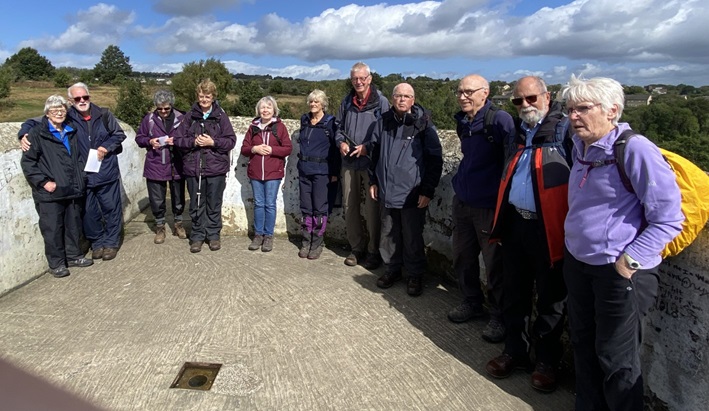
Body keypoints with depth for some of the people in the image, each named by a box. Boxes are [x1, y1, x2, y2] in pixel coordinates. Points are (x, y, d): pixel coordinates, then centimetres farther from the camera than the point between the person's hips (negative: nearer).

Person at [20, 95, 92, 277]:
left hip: (73, 190, 6)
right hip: (50, 193, -5)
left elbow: (79, 157, 24)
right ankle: (56, 263, 12)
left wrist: (81, 178, 13)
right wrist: (43, 182, -14)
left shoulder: (71, 131, 13)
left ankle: (73, 255, 29)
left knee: (74, 225, 14)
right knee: (53, 229, 1)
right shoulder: (37, 133, -5)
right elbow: (27, 162, -7)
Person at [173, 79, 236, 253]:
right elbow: (177, 139, 3)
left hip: (216, 168, -1)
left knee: (214, 205, 9)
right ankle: (197, 235, 23)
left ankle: (214, 235, 24)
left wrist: (213, 142, -14)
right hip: (193, 167, 2)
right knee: (196, 205, 10)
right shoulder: (190, 116, 4)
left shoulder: (221, 116, 0)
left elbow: (231, 140, -2)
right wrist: (193, 142, -13)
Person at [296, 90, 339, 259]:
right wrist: (302, 160, 14)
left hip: (321, 170, -5)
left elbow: (335, 148, -6)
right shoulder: (304, 120, 11)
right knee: (305, 207, 8)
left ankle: (317, 244, 7)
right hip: (304, 169, 5)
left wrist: (334, 172, -9)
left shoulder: (330, 123, -5)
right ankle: (306, 242, 17)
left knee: (319, 208, -2)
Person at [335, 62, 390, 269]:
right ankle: (357, 248, 24)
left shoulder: (381, 102, -5)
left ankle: (374, 252, 13)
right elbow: (339, 126, 20)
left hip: (371, 162, -5)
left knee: (372, 209, -1)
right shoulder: (347, 102, 10)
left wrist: (367, 147, -15)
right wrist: (341, 142, 0)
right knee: (349, 207, 10)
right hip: (349, 162, 5)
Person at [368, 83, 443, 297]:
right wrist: (374, 181, 14)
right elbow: (375, 153, 18)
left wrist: (428, 190, -10)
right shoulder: (384, 122, 7)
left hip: (412, 193, -4)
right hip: (386, 191, 4)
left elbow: (435, 159, -6)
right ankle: (392, 269, 31)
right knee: (389, 234, 14)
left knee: (412, 237, 5)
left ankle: (415, 275, 22)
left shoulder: (423, 124, -6)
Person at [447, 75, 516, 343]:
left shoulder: (500, 120, -15)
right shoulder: (462, 122, 10)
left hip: (489, 207, -7)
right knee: (462, 258, 16)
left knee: (495, 265, 4)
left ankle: (500, 316, 21)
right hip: (462, 202, 8)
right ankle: (472, 302, 37)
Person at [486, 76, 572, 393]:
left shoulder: (565, 130, -10)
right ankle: (515, 351, 33)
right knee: (514, 294, 16)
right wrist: (500, 219, 16)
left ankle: (547, 362, 26)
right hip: (515, 224, 7)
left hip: (548, 229, -6)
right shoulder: (519, 131, 13)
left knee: (550, 300, 10)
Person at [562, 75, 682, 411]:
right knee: (583, 343, 21)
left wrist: (630, 261, -18)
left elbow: (669, 218, -17)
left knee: (616, 359, 7)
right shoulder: (580, 146, 4)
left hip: (618, 271, -7)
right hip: (577, 263, 8)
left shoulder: (635, 149, -19)